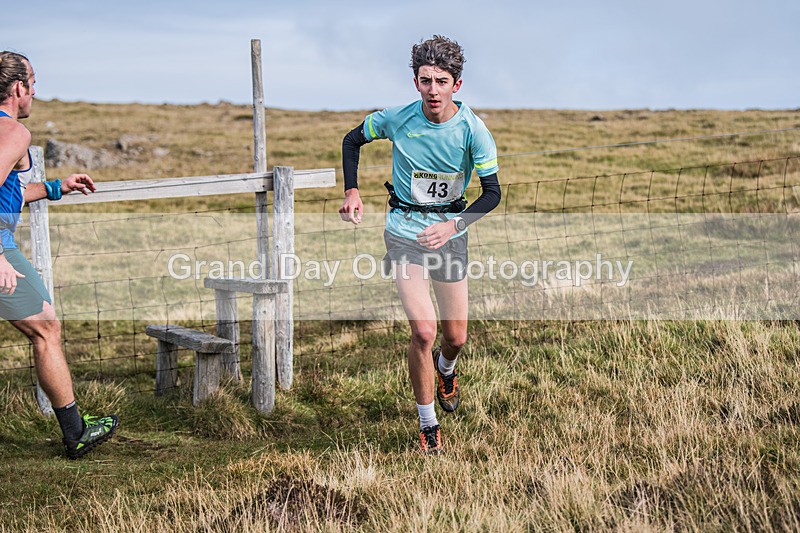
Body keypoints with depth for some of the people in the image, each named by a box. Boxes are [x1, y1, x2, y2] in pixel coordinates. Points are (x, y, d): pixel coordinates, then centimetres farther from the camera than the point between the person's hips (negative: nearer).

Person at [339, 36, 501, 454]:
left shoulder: (472, 130, -14)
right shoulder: (397, 120, -12)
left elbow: (492, 192, -10)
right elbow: (352, 140, 7)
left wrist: (454, 225, -25)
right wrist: (351, 192, -5)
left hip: (450, 235, 2)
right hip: (405, 234, -1)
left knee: (456, 337, 10)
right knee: (424, 331, -15)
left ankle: (445, 369, 49)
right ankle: (427, 424, 3)